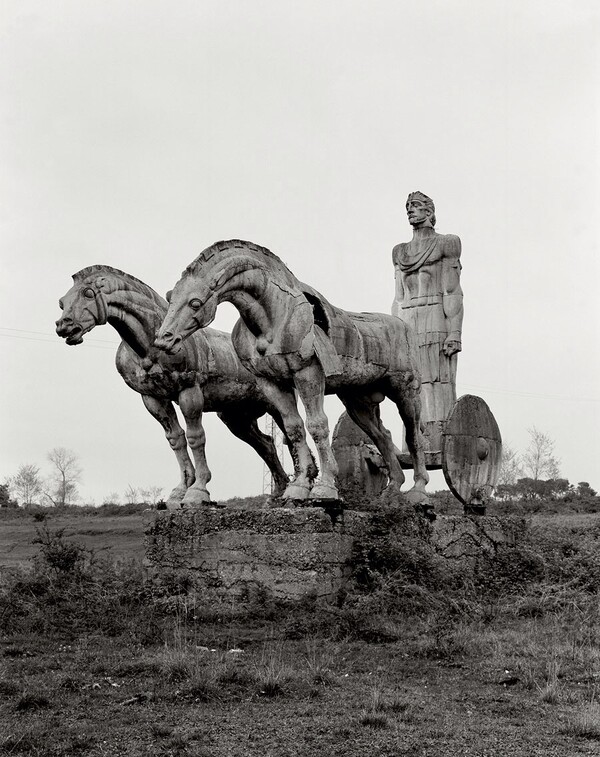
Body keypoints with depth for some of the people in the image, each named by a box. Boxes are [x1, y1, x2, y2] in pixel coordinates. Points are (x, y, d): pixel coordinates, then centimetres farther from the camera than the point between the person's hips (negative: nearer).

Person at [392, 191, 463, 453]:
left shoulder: (445, 245, 2)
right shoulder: (401, 252, 19)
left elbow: (453, 293, -4)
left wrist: (455, 332, -13)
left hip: (436, 322, -5)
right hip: (407, 325, 5)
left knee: (438, 383, -9)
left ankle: (440, 446, -11)